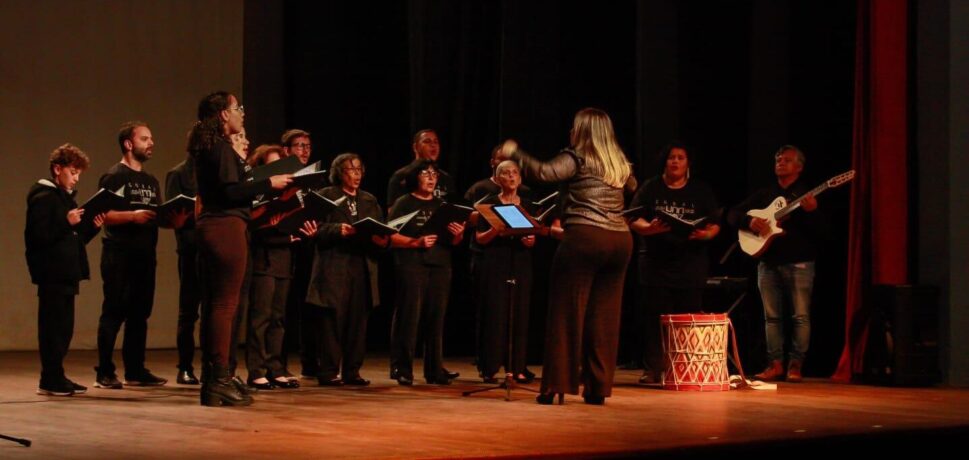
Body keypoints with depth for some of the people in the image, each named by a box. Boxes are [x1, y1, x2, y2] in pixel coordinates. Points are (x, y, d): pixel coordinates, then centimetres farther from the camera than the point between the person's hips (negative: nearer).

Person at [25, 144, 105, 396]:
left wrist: (93, 227, 4)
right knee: (53, 326, -7)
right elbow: (37, 237, -17)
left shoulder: (67, 198, 20)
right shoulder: (43, 198, -8)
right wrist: (67, 223, -23)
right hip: (51, 273, -9)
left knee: (63, 327, 10)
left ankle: (55, 378, 16)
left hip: (66, 273, 9)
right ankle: (51, 380, -3)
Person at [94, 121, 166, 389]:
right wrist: (132, 216, -24)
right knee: (114, 312, -6)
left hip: (145, 254, 7)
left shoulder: (151, 181, 19)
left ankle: (135, 371, 13)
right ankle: (105, 373, -3)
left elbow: (159, 216, 20)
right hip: (119, 255, -7)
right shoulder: (113, 177, -4)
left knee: (140, 314, 8)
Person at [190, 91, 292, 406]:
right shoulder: (222, 147, -11)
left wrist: (258, 184, 21)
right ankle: (220, 381, -9)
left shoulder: (207, 148, 17)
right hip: (227, 227, -10)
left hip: (210, 227, 10)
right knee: (225, 304, -9)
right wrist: (269, 183, -11)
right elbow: (231, 191, -19)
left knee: (214, 303, 11)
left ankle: (212, 380, 15)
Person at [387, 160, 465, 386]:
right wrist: (417, 242, -19)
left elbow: (454, 242, 17)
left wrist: (458, 235, -5)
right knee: (409, 316, -6)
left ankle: (435, 369, 9)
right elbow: (392, 237, -5)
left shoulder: (442, 205, 19)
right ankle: (402, 369, -3)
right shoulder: (404, 204, 4)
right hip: (412, 265, -5)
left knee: (436, 317, 3)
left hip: (440, 266, 5)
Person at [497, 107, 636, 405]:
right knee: (605, 317, 8)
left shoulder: (576, 159, -3)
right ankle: (597, 388, 9)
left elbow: (544, 172, -19)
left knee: (567, 313, -1)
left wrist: (514, 153, -7)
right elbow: (634, 189, 38)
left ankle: (556, 386, -2)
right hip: (620, 239, 6)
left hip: (585, 238, -6)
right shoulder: (621, 165, 17)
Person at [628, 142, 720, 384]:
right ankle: (653, 368, 3)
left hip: (691, 264, 0)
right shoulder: (650, 188, 8)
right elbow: (633, 221, 2)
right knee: (655, 317, -3)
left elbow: (714, 225, 7)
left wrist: (705, 234, -16)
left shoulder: (701, 190, 10)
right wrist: (651, 228, -18)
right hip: (656, 263, 0)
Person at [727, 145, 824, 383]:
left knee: (801, 316, -6)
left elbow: (820, 232, -6)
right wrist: (750, 222, -8)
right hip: (768, 263, 4)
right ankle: (776, 364, 8)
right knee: (772, 316, 4)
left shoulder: (808, 194, 3)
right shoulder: (764, 194, 14)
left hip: (799, 263, -4)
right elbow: (733, 214, 13)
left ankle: (795, 365, 0)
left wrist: (811, 212, -25)